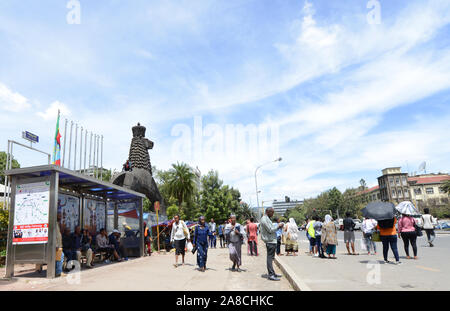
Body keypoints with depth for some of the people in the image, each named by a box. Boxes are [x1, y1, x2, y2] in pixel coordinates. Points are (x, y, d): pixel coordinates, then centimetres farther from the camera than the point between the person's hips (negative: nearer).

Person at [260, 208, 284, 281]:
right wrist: (278, 226, -9)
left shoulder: (267, 219, 19)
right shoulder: (264, 219, -16)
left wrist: (277, 226, 9)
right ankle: (270, 275, -7)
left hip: (271, 241, 11)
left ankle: (272, 273, 22)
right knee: (270, 257, -9)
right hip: (270, 241, -11)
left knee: (271, 257, 15)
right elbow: (270, 230, -19)